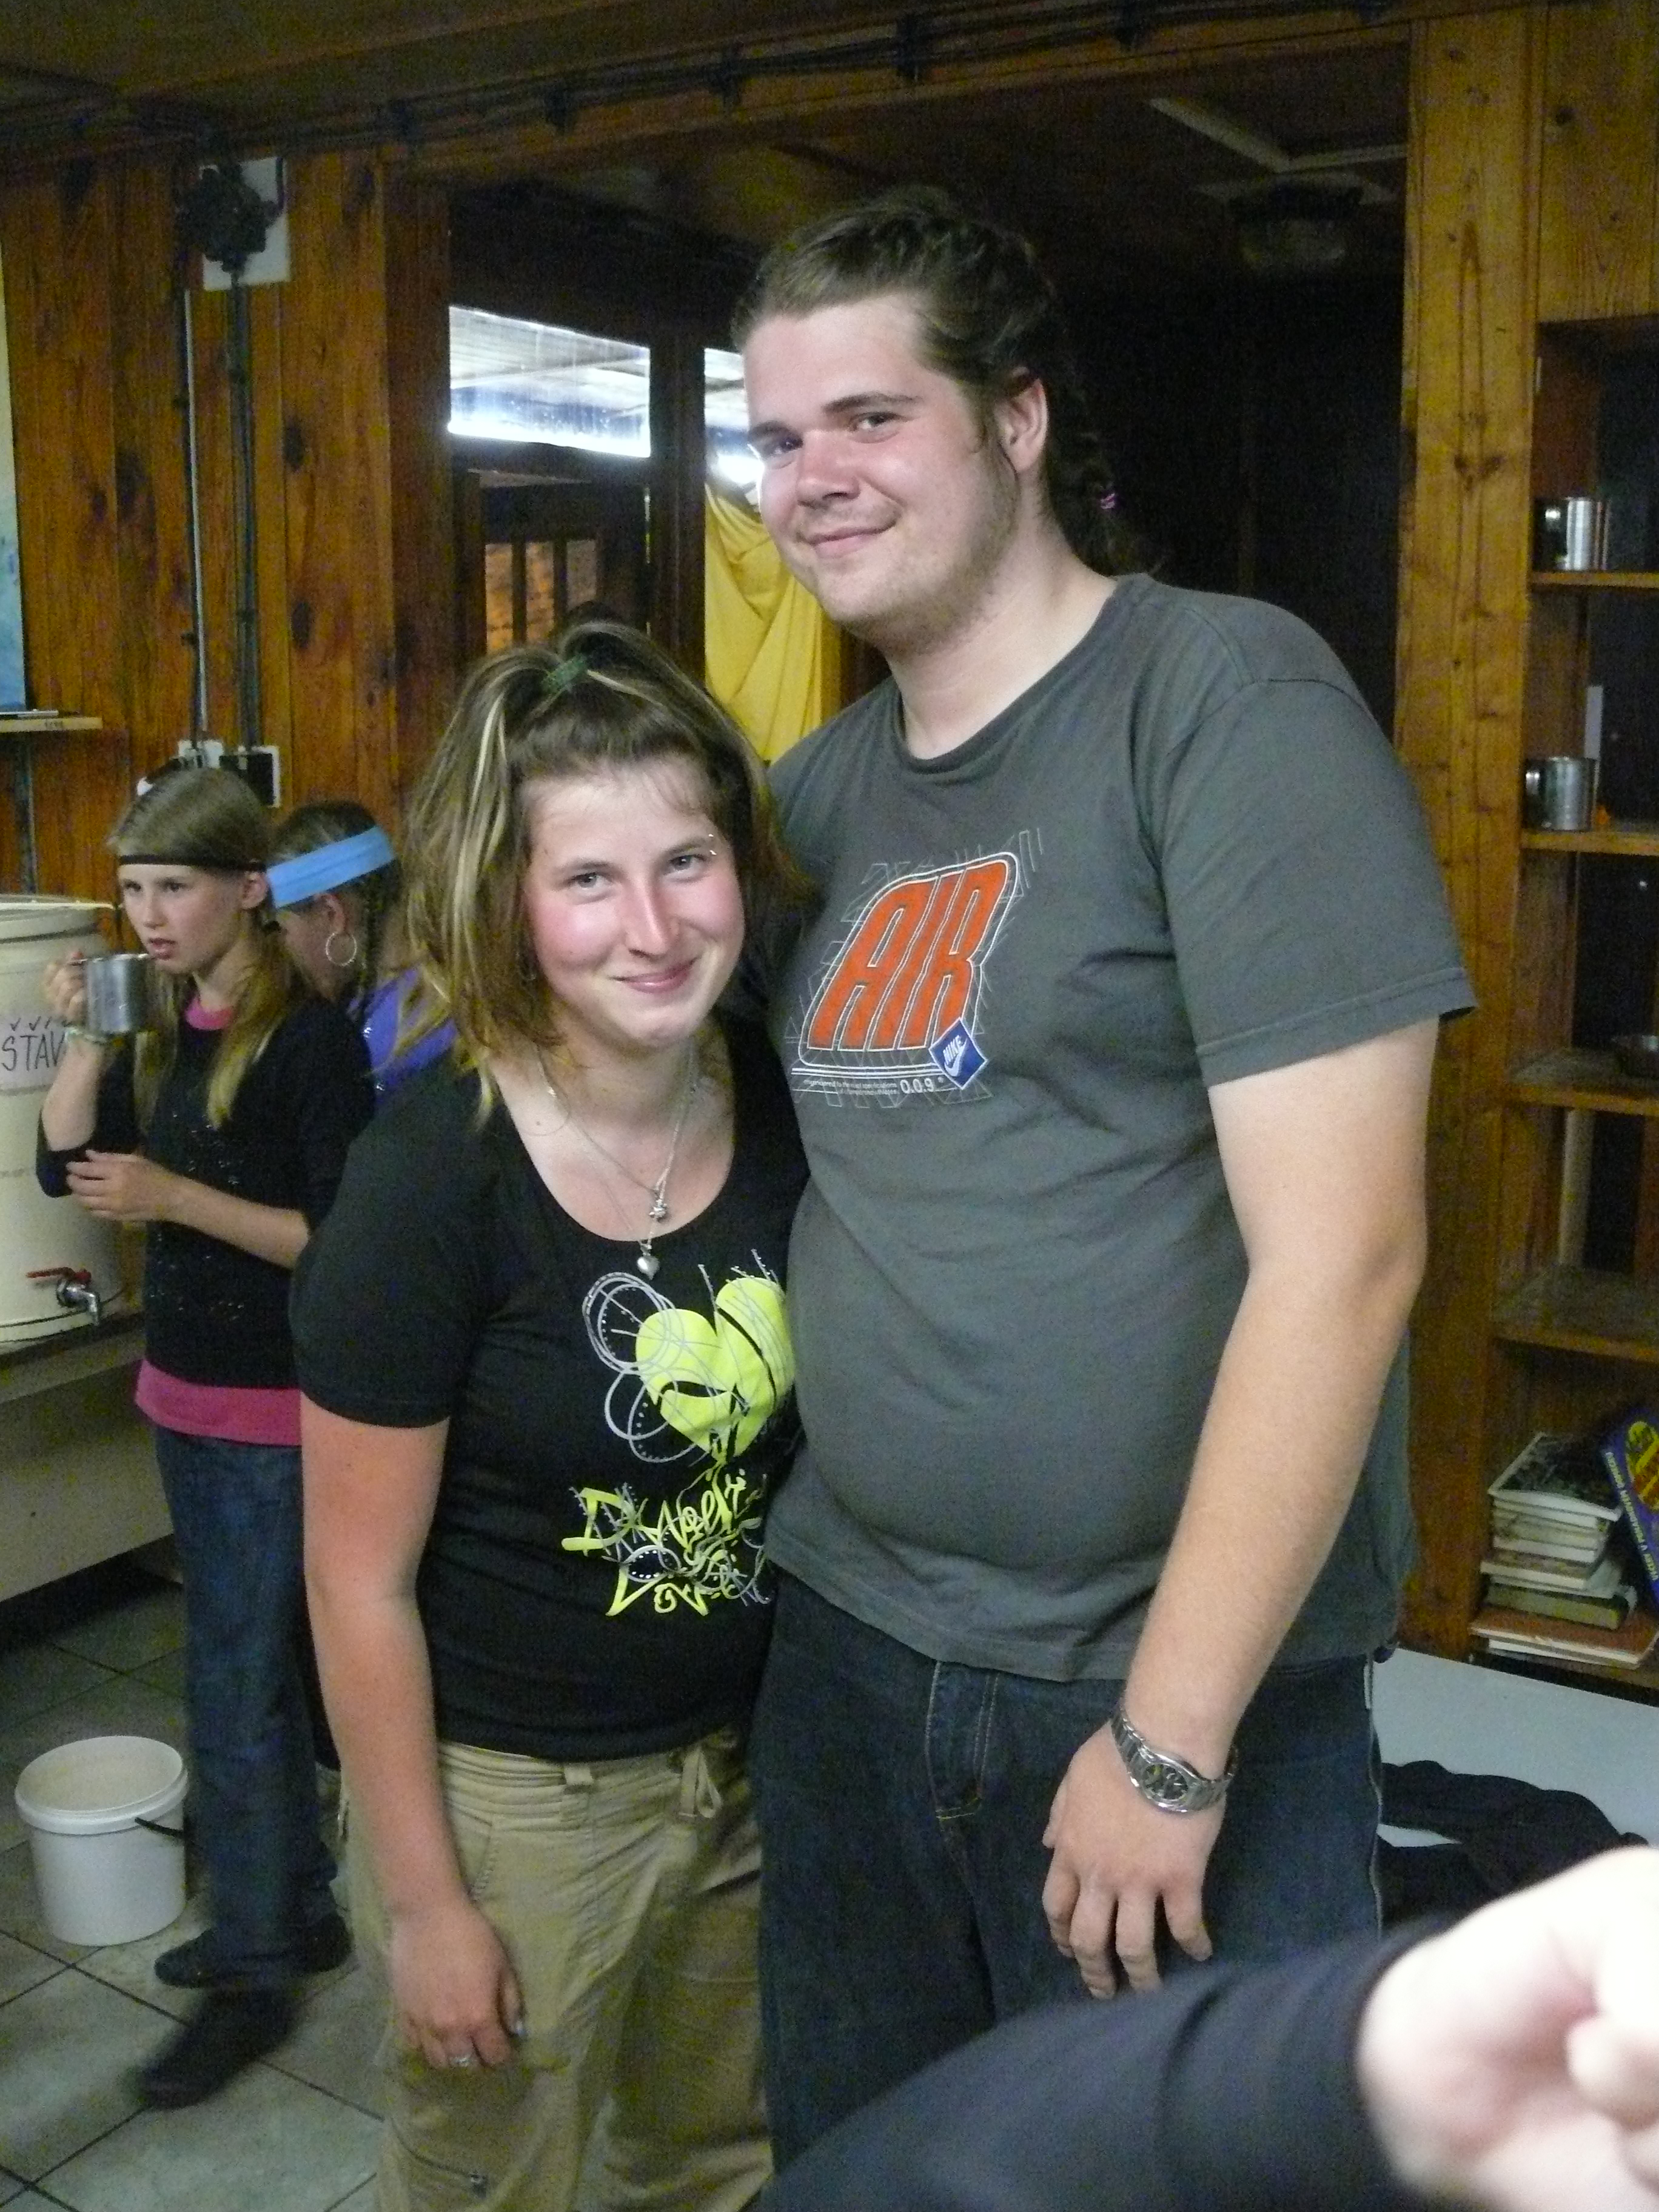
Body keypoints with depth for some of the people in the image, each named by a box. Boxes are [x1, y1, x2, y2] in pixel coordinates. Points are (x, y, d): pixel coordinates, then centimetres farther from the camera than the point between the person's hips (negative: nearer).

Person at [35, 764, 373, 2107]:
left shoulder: (309, 1039, -16)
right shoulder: (165, 1028, 6)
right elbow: (68, 1166, 5)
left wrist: (178, 1199, -25)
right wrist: (83, 1033, -6)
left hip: (277, 1414, -8)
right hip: (186, 1392, 8)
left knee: (231, 1689, 1)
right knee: (256, 1671, 18)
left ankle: (252, 1976, 17)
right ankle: (299, 1914, 34)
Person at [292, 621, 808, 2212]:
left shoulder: (783, 1108, -8)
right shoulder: (435, 1172, -23)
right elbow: (360, 1577, -16)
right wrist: (423, 1902, -11)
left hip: (749, 1762, 5)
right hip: (509, 1790, -5)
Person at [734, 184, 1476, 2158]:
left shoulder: (1224, 700, -13)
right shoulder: (818, 791, 6)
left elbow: (1341, 1253, -19)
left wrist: (1174, 1739, -16)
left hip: (1173, 1693, -6)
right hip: (842, 1651, 6)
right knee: (845, 2157, 23)